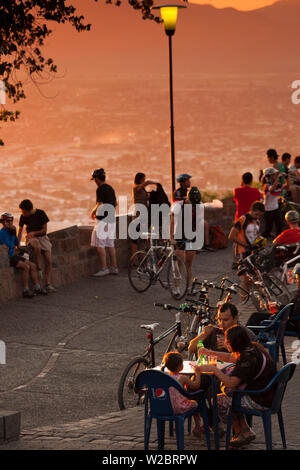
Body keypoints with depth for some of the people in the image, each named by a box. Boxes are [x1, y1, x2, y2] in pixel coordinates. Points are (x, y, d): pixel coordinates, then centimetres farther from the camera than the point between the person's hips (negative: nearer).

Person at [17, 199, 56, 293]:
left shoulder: (41, 213, -11)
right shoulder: (23, 217, -6)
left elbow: (44, 230, -6)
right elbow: (20, 231, 3)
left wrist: (33, 233, -19)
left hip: (42, 237, 1)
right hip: (31, 239, -1)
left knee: (49, 260, -15)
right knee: (37, 247, -39)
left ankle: (48, 284, -13)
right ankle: (39, 269, -26)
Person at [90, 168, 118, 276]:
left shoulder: (100, 189, -13)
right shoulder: (110, 188, 14)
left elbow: (100, 205, -21)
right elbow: (115, 203, 23)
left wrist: (93, 212, -2)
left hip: (103, 220, -9)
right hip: (112, 219, 9)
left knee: (99, 244, -7)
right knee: (110, 244, 13)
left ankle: (104, 268, -11)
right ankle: (114, 267, 14)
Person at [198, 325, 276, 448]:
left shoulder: (248, 357, -25)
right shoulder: (253, 347, 4)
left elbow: (231, 383, -26)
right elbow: (230, 357, 23)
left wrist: (213, 369, -15)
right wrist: (209, 353, 21)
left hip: (260, 401, -10)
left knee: (218, 401, 1)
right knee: (227, 392, 23)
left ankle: (240, 433, 17)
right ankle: (245, 429, 20)